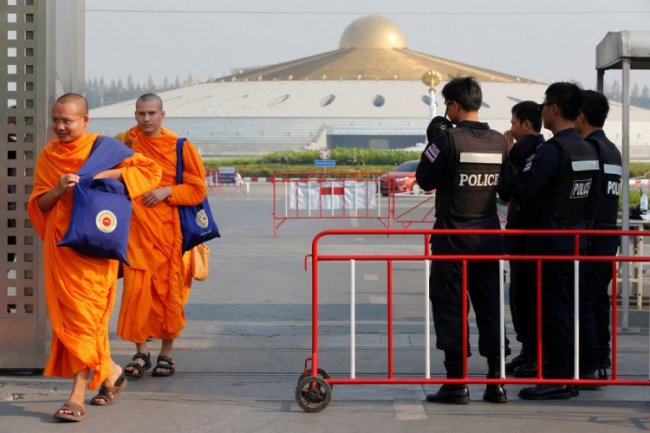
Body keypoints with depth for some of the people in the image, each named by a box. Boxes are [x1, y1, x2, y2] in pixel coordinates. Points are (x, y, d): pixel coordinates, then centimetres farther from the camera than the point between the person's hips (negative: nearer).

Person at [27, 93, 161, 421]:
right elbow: (38, 204, 9)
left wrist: (107, 174, -16)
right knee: (66, 316, 8)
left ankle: (78, 396, -8)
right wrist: (59, 189, -12)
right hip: (59, 245, 5)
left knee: (84, 315, -8)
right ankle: (110, 372, 27)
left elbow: (150, 170, -6)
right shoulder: (48, 155, 11)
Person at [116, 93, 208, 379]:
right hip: (137, 228, 1)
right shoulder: (129, 141, 6)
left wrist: (166, 191, -14)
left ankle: (166, 354, 15)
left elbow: (198, 190, 0)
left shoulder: (180, 147, 0)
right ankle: (141, 353, 7)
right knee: (136, 289, -5)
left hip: (168, 229, -1)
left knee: (168, 291, 3)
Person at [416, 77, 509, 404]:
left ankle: (456, 382, 0)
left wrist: (433, 146, 7)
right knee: (489, 305, 9)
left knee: (449, 305, 1)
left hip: (453, 233, -5)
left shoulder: (449, 138, -12)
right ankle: (496, 381, 8)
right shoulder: (499, 141, 4)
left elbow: (425, 180, -7)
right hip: (489, 233, 5)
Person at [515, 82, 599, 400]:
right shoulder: (588, 150, 11)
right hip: (577, 237, 9)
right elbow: (591, 201, 16)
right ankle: (569, 374, 19)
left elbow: (522, 192, -20)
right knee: (567, 307, 13)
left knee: (552, 308, -4)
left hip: (550, 239, -9)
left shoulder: (552, 150, -17)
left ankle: (557, 379, -3)